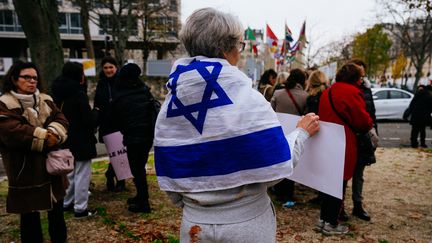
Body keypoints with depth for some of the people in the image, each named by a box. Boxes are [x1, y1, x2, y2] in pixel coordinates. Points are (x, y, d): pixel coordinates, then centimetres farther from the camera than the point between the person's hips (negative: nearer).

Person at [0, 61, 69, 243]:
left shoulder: (45, 100, 9)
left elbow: (61, 120, -1)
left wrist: (53, 134, -21)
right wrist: (44, 137, -20)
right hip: (26, 169, -5)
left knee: (56, 208, 18)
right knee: (29, 213, 7)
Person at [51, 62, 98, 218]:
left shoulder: (58, 93, 5)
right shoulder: (79, 94, -20)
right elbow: (89, 119, -21)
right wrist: (95, 115, -2)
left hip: (65, 139, 8)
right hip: (81, 140, -8)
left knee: (69, 172, 21)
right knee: (82, 174, 1)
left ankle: (67, 202, 32)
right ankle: (80, 208, 7)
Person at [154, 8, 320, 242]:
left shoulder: (169, 106, -4)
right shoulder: (247, 99, -18)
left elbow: (168, 177, 1)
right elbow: (274, 169, -17)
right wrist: (302, 132, -1)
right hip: (247, 223, -3)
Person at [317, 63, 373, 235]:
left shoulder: (327, 92, 12)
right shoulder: (352, 92, -14)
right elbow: (363, 121, -14)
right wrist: (369, 125, 10)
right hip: (343, 145, -8)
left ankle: (323, 218, 24)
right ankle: (331, 224, 13)